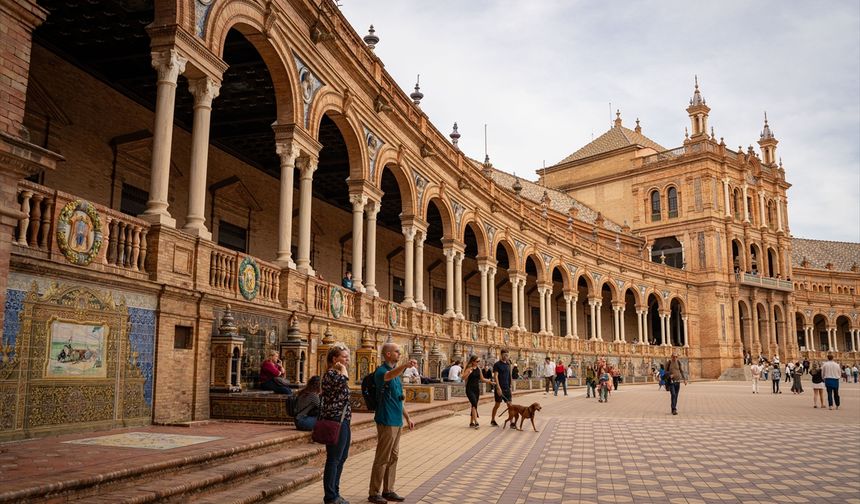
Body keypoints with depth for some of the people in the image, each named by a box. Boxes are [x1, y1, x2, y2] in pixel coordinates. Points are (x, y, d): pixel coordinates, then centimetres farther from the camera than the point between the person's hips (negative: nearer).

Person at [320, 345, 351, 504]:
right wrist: (343, 368, -17)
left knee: (341, 458, 15)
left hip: (343, 421, 10)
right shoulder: (330, 374, -13)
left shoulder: (337, 374, 17)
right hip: (335, 422, -10)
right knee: (333, 460, -3)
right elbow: (344, 381, -36)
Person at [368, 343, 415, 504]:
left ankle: (388, 491, 23)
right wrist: (404, 365, -58)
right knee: (382, 459, -2)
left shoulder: (396, 372, 15)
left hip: (397, 421, 9)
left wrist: (407, 417, 21)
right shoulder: (381, 371, -14)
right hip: (386, 421, -9)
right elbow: (389, 376, -40)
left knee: (393, 458, 14)